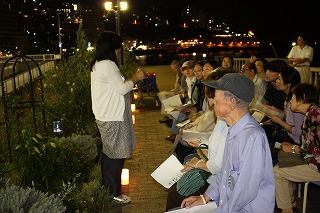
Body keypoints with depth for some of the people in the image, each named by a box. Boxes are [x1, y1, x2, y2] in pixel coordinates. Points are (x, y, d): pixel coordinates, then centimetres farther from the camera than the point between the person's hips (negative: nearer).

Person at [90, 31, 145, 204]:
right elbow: (122, 89, -18)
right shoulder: (108, 65, -19)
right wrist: (135, 78, -4)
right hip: (113, 118, -10)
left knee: (108, 152, 19)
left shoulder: (97, 64, 13)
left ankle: (107, 186, 32)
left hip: (105, 116, 10)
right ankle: (115, 193, 12)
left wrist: (131, 80, 14)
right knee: (116, 155, 0)